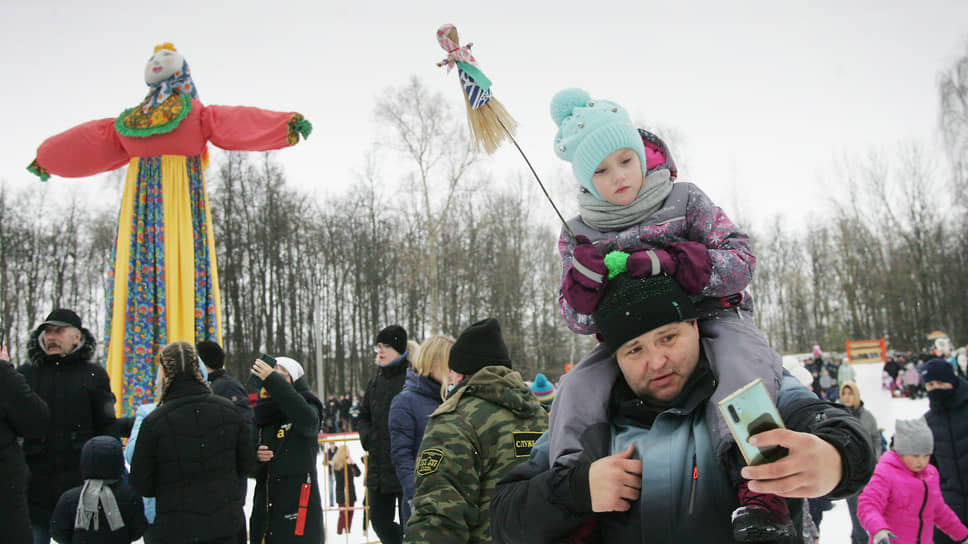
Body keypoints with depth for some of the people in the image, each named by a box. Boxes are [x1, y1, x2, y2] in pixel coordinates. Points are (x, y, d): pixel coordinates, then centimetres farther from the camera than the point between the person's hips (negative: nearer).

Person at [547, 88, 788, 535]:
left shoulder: (685, 201, 2)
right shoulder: (579, 235, 6)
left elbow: (741, 259, -8)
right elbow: (579, 320, 1)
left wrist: (670, 261, -24)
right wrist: (583, 279, -24)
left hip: (709, 318, -2)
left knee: (741, 362, -34)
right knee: (578, 385, -22)